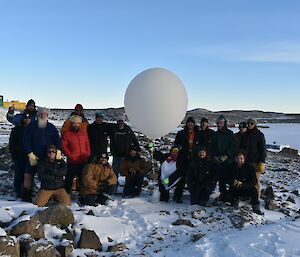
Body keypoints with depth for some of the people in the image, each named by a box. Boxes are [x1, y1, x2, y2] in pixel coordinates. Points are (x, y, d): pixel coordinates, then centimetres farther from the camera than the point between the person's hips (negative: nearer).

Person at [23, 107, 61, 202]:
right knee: (28, 176, -2)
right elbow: (26, 141, -1)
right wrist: (30, 153, -9)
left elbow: (57, 140, 6)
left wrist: (58, 151, -10)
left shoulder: (51, 127, 10)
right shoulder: (31, 127, 3)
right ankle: (26, 196, 10)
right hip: (34, 157, -1)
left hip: (48, 158, 1)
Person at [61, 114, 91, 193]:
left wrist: (88, 155, 0)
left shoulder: (84, 133, 13)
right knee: (69, 179, 2)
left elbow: (87, 145, 14)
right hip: (72, 162, -4)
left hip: (84, 161, 4)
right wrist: (70, 155, -14)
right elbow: (63, 146, -5)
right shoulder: (67, 134, 1)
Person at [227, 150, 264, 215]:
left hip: (247, 189, -1)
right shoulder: (231, 167, -7)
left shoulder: (250, 167, -13)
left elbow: (254, 182, -17)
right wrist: (233, 182, -25)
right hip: (235, 190, 1)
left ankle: (256, 208, -8)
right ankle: (235, 201, 10)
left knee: (254, 190, -30)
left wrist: (243, 184, -31)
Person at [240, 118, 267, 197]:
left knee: (256, 181, -3)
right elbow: (241, 148, 20)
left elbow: (263, 149, -5)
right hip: (245, 162, 5)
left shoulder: (259, 135, -2)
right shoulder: (244, 135, 12)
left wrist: (262, 163, -11)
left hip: (256, 162, -4)